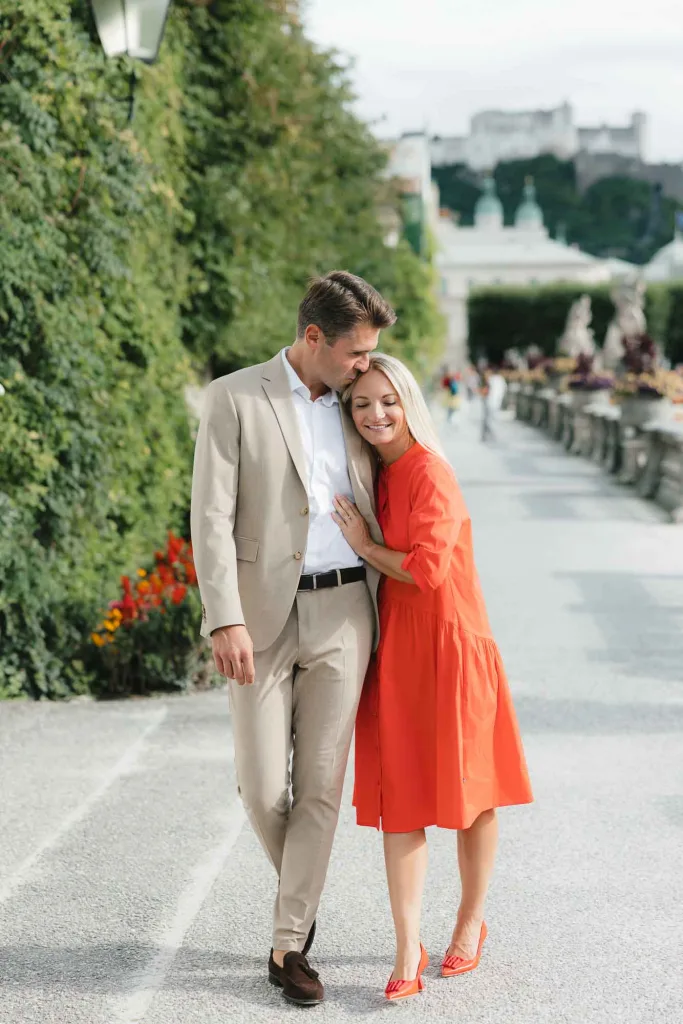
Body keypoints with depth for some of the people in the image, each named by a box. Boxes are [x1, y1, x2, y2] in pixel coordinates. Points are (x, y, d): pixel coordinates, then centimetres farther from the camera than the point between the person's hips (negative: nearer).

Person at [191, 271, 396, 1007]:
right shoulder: (234, 399, -5)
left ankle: (289, 944, 7)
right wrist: (226, 620, -20)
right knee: (262, 785, 0)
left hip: (344, 614, 3)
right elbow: (212, 516, -11)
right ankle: (300, 890, 30)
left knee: (321, 783, 0)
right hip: (263, 615, -3)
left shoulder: (351, 406, 10)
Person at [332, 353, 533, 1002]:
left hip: (449, 649, -6)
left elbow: (427, 568, -23)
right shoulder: (373, 476, 9)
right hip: (395, 654, 6)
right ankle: (407, 953, 1)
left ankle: (471, 923, 29)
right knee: (400, 799, 0)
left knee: (469, 792, 10)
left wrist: (365, 546, -11)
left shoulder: (430, 473, -14)